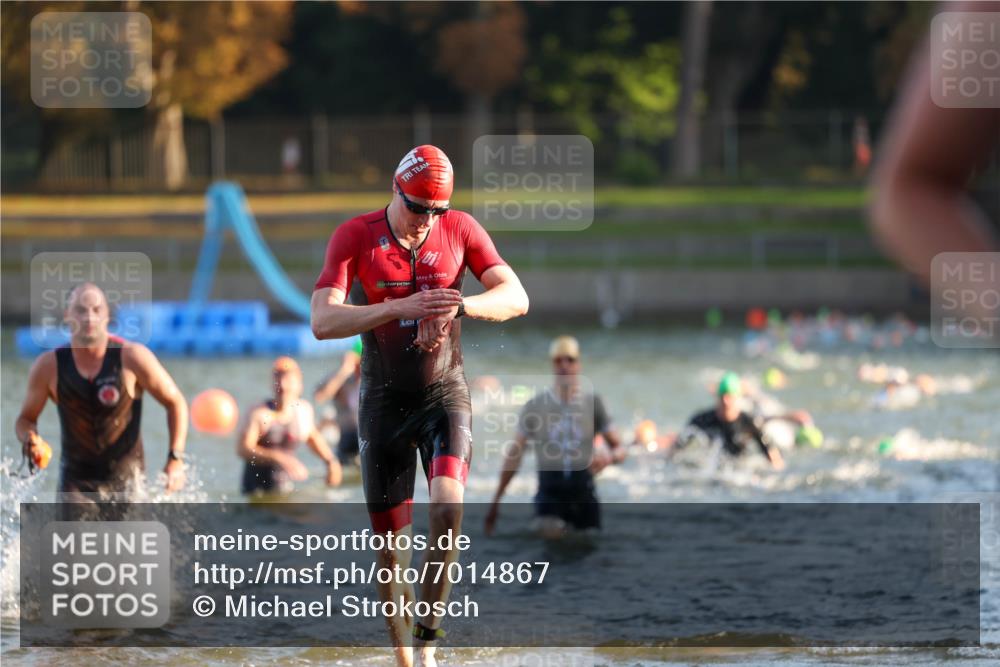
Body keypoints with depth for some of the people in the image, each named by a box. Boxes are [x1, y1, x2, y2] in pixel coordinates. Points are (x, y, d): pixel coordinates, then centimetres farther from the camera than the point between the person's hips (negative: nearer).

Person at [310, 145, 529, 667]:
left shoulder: (460, 230, -4)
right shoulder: (355, 236, -10)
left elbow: (516, 298, -11)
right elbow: (322, 322, -21)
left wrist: (458, 307, -31)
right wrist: (401, 308, -34)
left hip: (444, 393, 0)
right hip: (384, 401, 0)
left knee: (447, 505, -25)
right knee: (391, 543, 1)